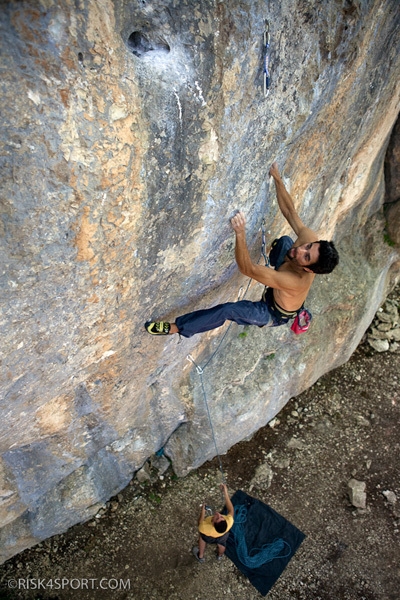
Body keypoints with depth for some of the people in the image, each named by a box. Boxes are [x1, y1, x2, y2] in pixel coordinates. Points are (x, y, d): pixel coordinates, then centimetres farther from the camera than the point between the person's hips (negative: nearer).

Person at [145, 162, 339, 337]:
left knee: (228, 310, -25)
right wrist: (277, 178, -20)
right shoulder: (309, 237, -29)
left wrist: (240, 234, -61)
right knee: (285, 240, 20)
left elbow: (247, 269, -49)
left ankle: (177, 328, -8)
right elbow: (290, 211, -17)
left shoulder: (295, 281, -46)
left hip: (273, 314, -7)